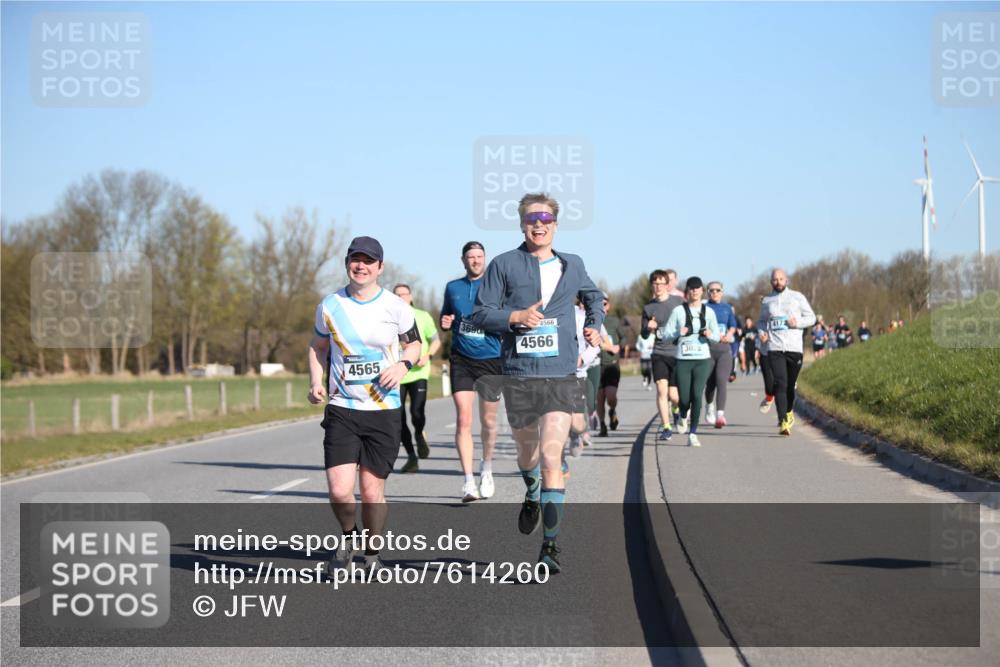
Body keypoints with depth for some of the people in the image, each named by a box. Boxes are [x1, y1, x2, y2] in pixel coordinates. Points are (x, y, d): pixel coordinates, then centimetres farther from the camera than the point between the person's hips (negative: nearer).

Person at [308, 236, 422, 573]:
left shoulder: (395, 306, -1)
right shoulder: (330, 305, 2)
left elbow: (413, 344, 12)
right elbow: (319, 345, 17)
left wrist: (403, 364, -9)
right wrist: (315, 383, 1)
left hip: (384, 410, 0)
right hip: (342, 410, 0)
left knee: (372, 492, 2)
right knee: (339, 491, -12)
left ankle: (372, 552, 26)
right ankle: (349, 536, 20)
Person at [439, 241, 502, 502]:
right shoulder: (453, 287, 9)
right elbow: (444, 320, 21)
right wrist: (444, 323, -2)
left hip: (491, 359, -1)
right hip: (461, 360, 1)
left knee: (488, 421, 9)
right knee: (463, 419, -10)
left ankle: (486, 469, 34)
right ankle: (468, 481, -11)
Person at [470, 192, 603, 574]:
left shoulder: (572, 266, 11)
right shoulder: (504, 265, 2)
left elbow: (593, 296, 31)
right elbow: (481, 314, 0)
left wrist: (594, 325, 14)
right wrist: (516, 317, -16)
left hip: (561, 375, 0)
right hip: (518, 374, 0)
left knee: (551, 456, -13)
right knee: (527, 452, 16)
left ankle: (550, 545, -12)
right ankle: (532, 495, 52)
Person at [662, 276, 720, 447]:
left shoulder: (708, 312, 9)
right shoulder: (678, 311, 3)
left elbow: (717, 337, 13)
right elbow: (666, 333, 3)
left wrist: (710, 335, -10)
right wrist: (678, 333, -16)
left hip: (703, 358, 1)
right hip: (683, 358, -1)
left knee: (697, 395, -12)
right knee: (684, 398, -2)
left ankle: (693, 434, -4)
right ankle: (683, 417, 35)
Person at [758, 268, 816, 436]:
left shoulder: (797, 297, 7)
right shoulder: (767, 301, 12)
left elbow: (811, 317, 9)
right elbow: (761, 320, 26)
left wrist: (797, 322, -10)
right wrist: (761, 331, 4)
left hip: (794, 348, 0)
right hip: (774, 348, 0)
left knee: (790, 385, 8)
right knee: (780, 383, -14)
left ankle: (789, 412, 37)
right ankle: (783, 422, -20)